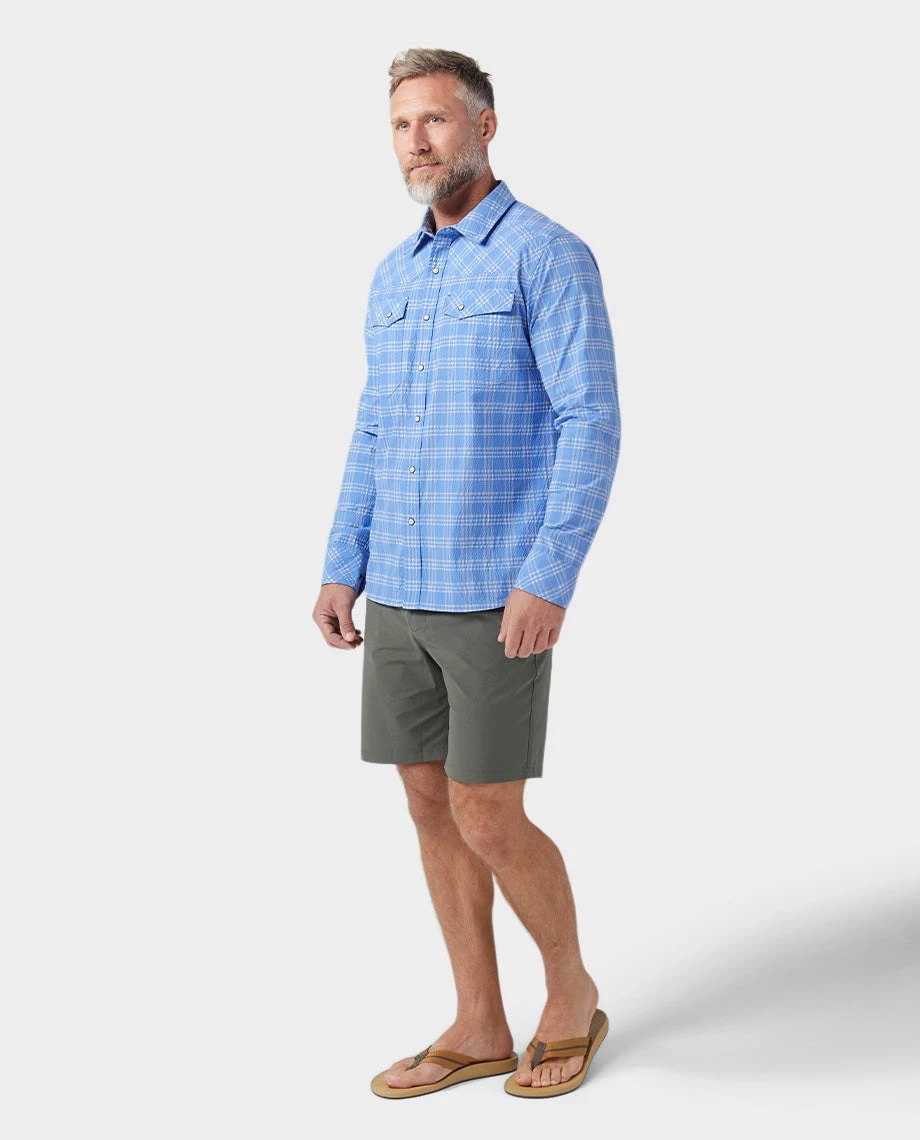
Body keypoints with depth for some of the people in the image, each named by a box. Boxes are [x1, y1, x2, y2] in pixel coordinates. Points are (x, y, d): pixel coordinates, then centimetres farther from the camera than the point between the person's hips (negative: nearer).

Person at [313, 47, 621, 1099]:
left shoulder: (551, 256, -9)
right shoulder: (395, 277, 14)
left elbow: (592, 429, -15)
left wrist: (549, 581, -22)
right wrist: (342, 571, 8)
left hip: (500, 592, -7)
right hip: (405, 591, 7)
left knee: (486, 817, -5)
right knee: (430, 804, 8)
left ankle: (570, 992, 19)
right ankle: (480, 1027, 19)